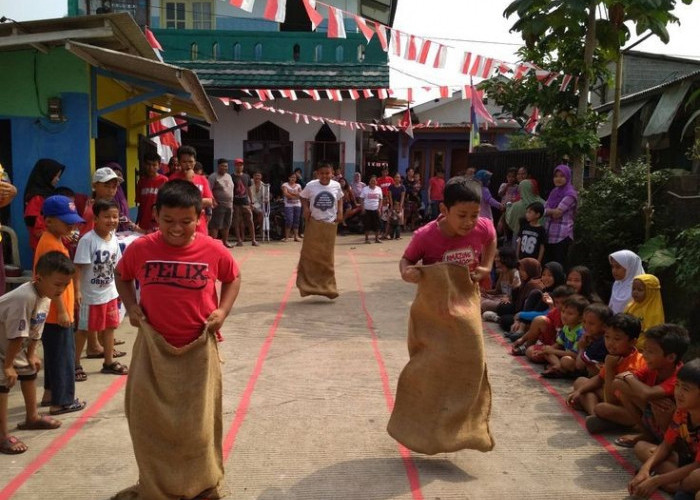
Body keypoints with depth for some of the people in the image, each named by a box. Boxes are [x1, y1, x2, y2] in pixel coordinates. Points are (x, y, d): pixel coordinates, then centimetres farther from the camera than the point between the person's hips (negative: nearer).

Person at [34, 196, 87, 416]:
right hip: (56, 313, -10)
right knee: (63, 356, -1)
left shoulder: (52, 241, 12)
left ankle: (51, 393, 31)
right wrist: (62, 311, -21)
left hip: (52, 312, 10)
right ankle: (62, 401, 7)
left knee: (54, 355, 20)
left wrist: (66, 307, 23)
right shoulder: (52, 245, -20)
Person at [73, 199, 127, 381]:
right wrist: (77, 290, -24)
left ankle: (109, 362, 30)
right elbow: (78, 267, -20)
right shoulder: (87, 240, -20)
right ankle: (75, 364, 21)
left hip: (110, 292, 7)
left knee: (109, 327, 16)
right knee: (84, 329, 6)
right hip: (91, 294, -7)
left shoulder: (114, 238, 1)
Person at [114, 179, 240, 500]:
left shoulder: (213, 250, -11)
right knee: (148, 419, 10)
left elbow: (233, 277, 8)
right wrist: (131, 305, -4)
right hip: (153, 347, 1)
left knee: (198, 422, 10)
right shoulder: (140, 249, -8)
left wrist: (223, 310, -6)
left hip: (199, 348, -1)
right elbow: (121, 275, 12)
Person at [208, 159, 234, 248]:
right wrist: (213, 201, -22)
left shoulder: (228, 176, 16)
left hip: (229, 205, 7)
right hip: (219, 205, -7)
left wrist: (232, 203, 18)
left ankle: (225, 241, 24)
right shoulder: (213, 177, -8)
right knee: (215, 225, -8)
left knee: (226, 225, 14)